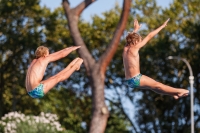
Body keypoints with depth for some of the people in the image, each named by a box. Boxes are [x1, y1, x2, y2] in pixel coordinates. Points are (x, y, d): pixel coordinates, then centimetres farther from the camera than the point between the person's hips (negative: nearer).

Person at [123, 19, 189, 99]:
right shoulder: (134, 48, -12)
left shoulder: (125, 48, 8)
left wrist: (136, 29, 48)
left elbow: (130, 38, 31)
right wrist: (162, 26, -3)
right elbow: (149, 36, -8)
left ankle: (173, 94, 26)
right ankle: (178, 92, 18)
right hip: (136, 79, -9)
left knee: (153, 86, 18)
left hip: (128, 81, 9)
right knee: (157, 85, 5)